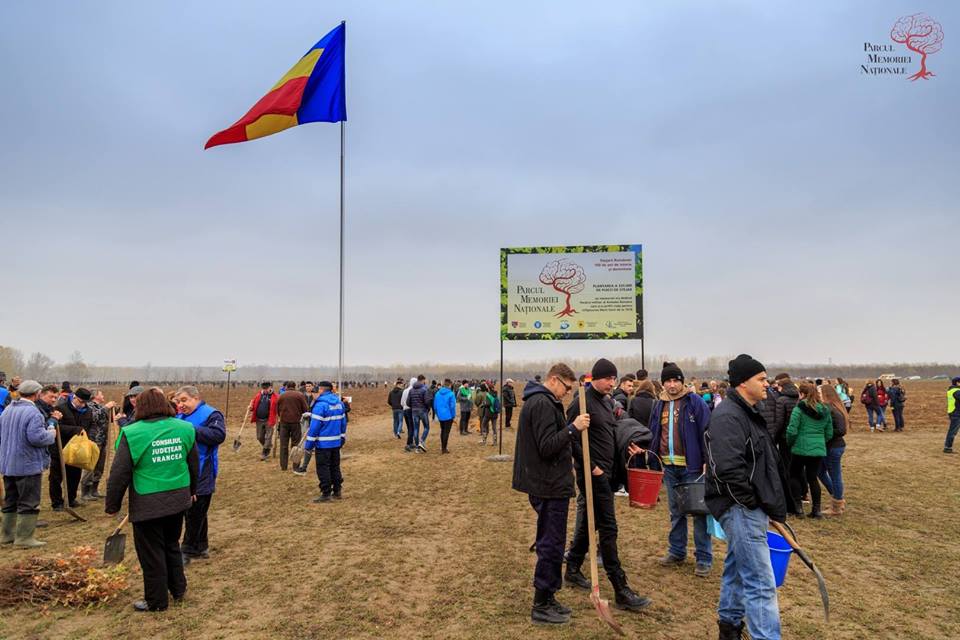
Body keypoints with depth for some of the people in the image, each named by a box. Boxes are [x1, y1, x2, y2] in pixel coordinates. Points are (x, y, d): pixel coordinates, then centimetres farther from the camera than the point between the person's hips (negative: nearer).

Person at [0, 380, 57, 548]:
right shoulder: (33, 412, -19)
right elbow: (37, 437, -26)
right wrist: (51, 434, -8)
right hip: (28, 465, -9)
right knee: (29, 502, -2)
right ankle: (24, 537, -1)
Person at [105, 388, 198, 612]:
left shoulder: (132, 433, -12)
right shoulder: (184, 429, 1)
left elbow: (119, 474, -9)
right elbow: (194, 464, 12)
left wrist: (112, 505, 4)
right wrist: (191, 490, 28)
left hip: (148, 505, -5)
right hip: (178, 500, 5)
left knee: (151, 553, 9)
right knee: (172, 545, 23)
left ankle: (156, 601, 21)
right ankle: (178, 589, 34)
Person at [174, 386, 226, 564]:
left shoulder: (211, 414, -10)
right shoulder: (179, 417, 15)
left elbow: (219, 435, -25)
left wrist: (192, 429, -25)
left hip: (201, 475, -8)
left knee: (195, 513, -1)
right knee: (195, 513, 17)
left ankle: (187, 551, 9)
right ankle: (201, 547, 29)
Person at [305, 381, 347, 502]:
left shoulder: (320, 405, -16)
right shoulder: (339, 403, 8)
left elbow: (315, 426, -17)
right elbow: (343, 422, 12)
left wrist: (309, 444, -12)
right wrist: (342, 438, 21)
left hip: (323, 443, -7)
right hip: (336, 442, 7)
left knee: (323, 468, 1)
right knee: (335, 467, 16)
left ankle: (326, 494, 4)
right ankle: (337, 491, 21)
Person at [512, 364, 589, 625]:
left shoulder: (536, 401, 15)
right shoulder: (543, 404, -18)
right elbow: (547, 447, -24)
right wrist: (573, 428, -26)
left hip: (544, 484, 11)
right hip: (551, 486, -11)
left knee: (549, 544, 18)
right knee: (552, 546, -1)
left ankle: (546, 598, 28)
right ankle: (541, 606, 9)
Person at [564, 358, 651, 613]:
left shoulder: (606, 401, 12)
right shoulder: (583, 402, -15)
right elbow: (571, 439, -17)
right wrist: (591, 466, -17)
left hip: (605, 472, 9)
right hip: (593, 474, -9)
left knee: (589, 522, 17)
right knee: (608, 528, -6)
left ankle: (573, 569, 32)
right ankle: (621, 590, -1)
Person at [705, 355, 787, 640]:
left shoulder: (747, 413, 14)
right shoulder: (728, 416, -20)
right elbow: (729, 468, -30)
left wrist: (771, 504, 18)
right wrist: (752, 501, -18)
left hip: (751, 508, 11)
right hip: (741, 508, -11)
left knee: (738, 568, 23)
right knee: (761, 582, -8)